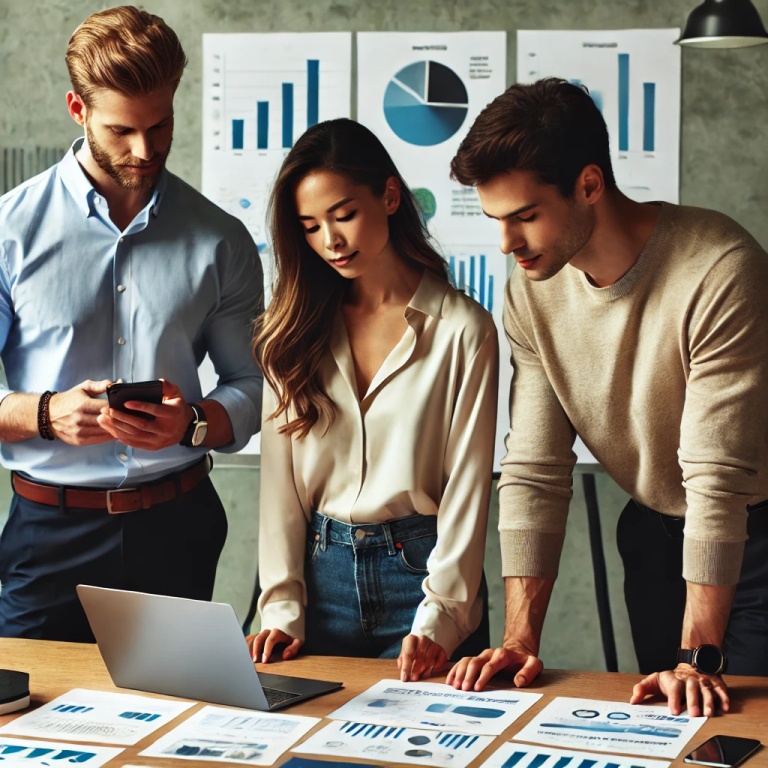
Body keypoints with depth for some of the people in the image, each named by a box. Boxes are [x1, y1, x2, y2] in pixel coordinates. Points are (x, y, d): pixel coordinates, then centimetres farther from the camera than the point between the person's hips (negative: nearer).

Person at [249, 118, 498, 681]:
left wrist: (439, 619, -15)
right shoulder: (297, 330, 7)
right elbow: (280, 473, 4)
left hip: (419, 568, -3)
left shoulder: (463, 329, -5)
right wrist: (282, 607, -5)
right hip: (323, 568, 3)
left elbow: (467, 485, -7)